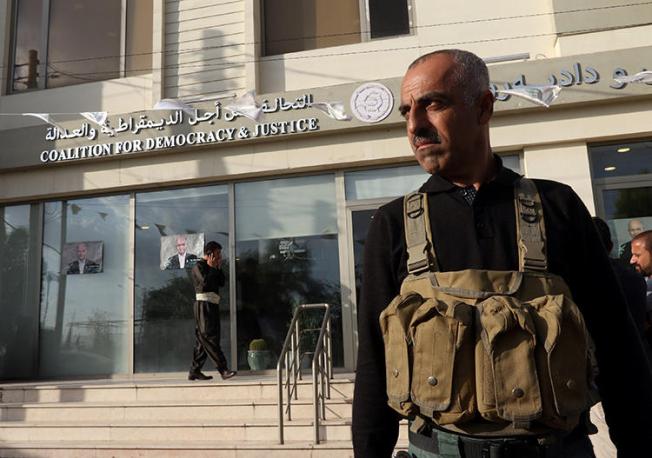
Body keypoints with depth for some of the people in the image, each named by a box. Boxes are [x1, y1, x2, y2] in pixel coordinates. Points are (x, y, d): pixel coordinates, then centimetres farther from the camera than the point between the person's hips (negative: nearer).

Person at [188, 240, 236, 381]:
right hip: (203, 304, -9)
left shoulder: (212, 268, 24)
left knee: (202, 340, 8)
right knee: (210, 338, -12)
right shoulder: (198, 266, -2)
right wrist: (212, 267, -7)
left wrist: (219, 268, 9)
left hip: (212, 306, 9)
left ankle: (194, 371, 13)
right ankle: (223, 370, -17)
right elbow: (205, 281, -18)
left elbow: (221, 283, 16)